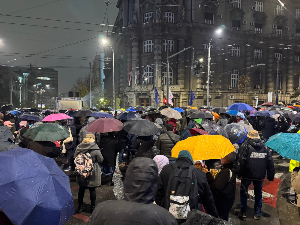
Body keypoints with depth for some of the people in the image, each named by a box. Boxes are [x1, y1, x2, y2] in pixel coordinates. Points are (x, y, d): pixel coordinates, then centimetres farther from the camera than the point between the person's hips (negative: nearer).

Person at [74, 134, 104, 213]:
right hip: (92, 173, -3)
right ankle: (93, 207, 21)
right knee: (92, 190, 9)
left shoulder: (79, 148, -5)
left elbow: (75, 157, 8)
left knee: (81, 189, 16)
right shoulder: (95, 149, -16)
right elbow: (101, 160, -7)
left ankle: (80, 207, 27)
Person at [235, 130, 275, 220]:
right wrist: (270, 176, 13)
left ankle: (243, 212, 17)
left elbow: (241, 162, -13)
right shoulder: (265, 148, 7)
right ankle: (257, 213, 24)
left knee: (243, 192, 11)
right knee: (258, 193, 17)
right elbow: (270, 163, 7)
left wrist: (239, 173, -6)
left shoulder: (245, 146, -7)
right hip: (260, 175, 4)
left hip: (247, 175, -4)